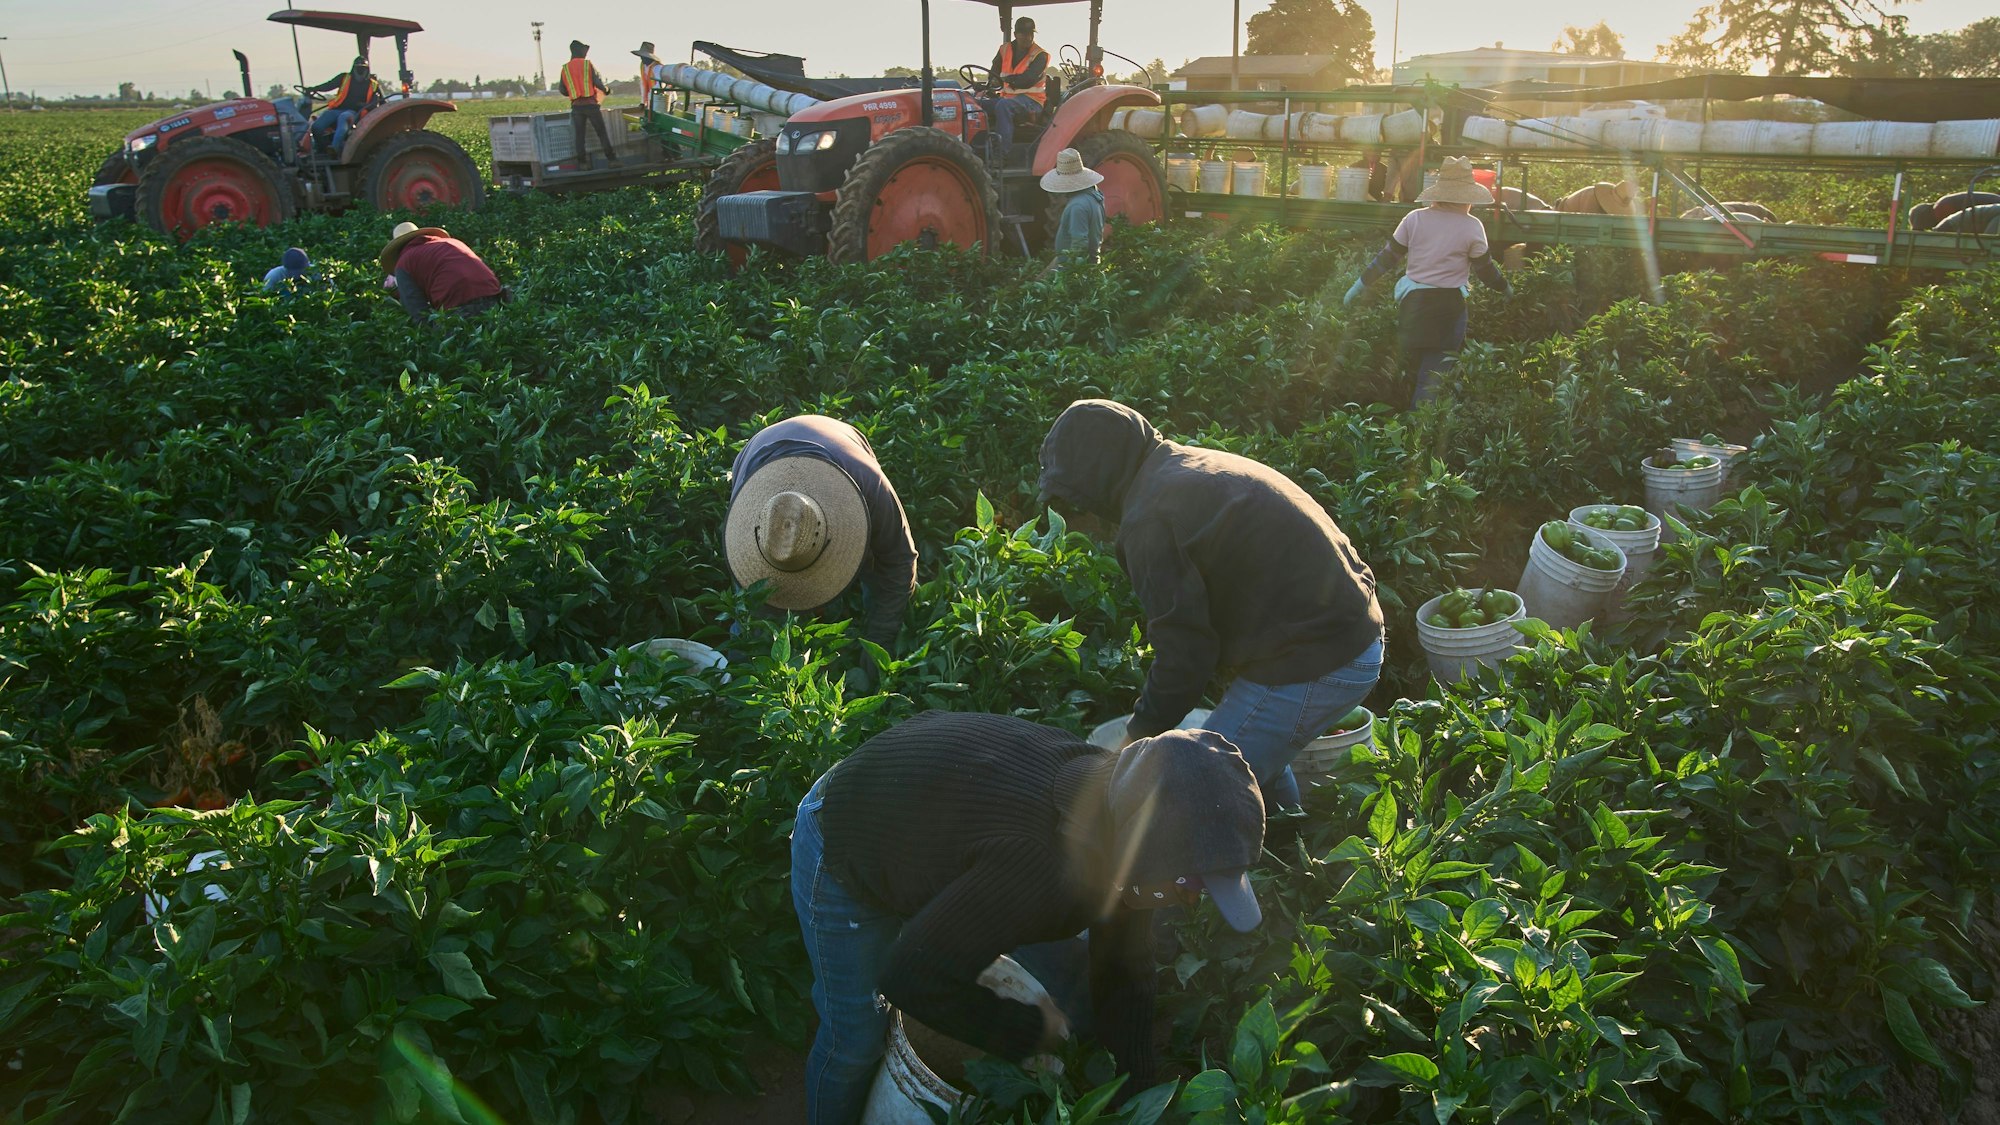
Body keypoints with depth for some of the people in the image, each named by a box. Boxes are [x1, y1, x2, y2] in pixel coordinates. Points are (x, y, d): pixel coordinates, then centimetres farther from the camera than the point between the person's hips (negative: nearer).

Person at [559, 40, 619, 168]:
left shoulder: (565, 68, 5)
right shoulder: (588, 64, -4)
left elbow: (563, 91, 7)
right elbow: (599, 82, -8)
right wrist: (606, 90, 12)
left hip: (576, 106, 3)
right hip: (591, 104, -2)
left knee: (579, 135, 6)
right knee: (602, 133, 2)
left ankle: (581, 162, 4)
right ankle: (612, 159, 0)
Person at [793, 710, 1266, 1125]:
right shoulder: (1045, 871, -44)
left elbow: (1123, 973, -4)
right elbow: (911, 977, -35)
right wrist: (1026, 1029, -21)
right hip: (841, 848, -8)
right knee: (856, 1036, -1)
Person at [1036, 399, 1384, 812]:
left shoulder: (1149, 519, -17)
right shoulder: (1202, 466, 14)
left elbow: (1184, 649, -15)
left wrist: (1143, 729, 2)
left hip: (1305, 666, -10)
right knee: (1262, 763, 29)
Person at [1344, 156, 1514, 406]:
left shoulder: (1415, 219, -1)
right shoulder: (1472, 226, -7)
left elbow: (1387, 257, 3)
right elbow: (1485, 268, 3)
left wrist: (1359, 286, 14)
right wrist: (1507, 289, 22)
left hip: (1413, 303, 3)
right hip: (1449, 308, -3)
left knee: (1414, 373, 20)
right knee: (1434, 378, 3)